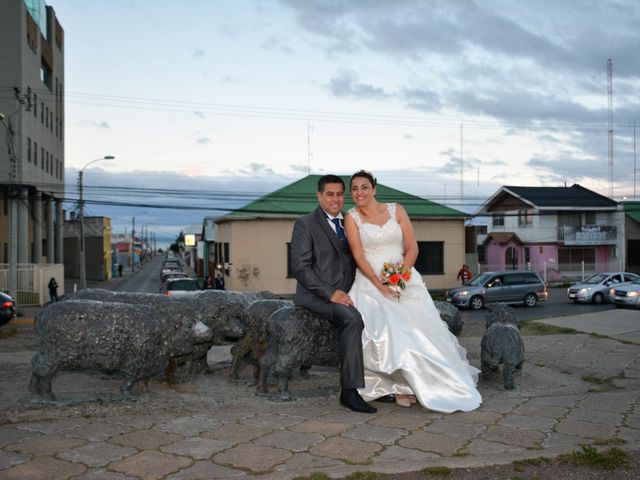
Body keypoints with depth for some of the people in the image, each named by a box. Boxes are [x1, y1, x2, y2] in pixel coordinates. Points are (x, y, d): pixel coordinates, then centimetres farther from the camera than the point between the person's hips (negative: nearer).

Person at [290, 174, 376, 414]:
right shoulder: (305, 224, -3)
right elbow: (300, 268, -12)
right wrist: (331, 293, -21)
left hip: (345, 294, 7)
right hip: (315, 295, -6)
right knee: (352, 318, -32)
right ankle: (350, 391, -27)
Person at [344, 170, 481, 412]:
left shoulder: (396, 210, 6)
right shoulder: (352, 217, 2)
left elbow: (412, 248, 2)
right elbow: (359, 256, -5)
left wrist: (399, 277, -11)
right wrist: (379, 284, -15)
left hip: (404, 279, 1)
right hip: (370, 282, -1)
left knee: (421, 327, -15)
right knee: (383, 330, -23)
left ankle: (439, 384, -3)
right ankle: (402, 385, -12)